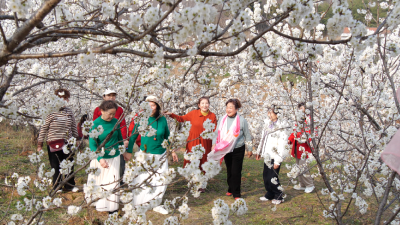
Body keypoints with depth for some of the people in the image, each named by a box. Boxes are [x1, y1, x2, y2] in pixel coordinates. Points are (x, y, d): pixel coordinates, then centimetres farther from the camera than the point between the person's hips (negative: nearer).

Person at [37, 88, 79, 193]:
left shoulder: (69, 112, 4)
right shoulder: (51, 113, -10)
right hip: (53, 144, -4)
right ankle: (57, 186, 22)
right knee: (56, 166, 7)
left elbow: (74, 127, 15)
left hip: (67, 143, 4)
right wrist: (40, 144, -4)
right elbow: (44, 129, -5)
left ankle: (69, 185, 25)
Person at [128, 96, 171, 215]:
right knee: (141, 180, 0)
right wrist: (129, 151, -3)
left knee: (161, 181, 9)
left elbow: (167, 136, 12)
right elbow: (133, 136, -1)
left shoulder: (162, 119, -1)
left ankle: (156, 204, 27)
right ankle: (137, 204, 18)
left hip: (160, 155, 3)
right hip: (145, 155, -3)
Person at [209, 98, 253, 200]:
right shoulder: (222, 119, 1)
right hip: (226, 150, 4)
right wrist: (214, 144, 0)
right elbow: (217, 133, 11)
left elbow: (247, 135, 1)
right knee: (229, 171, 13)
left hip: (238, 150, -3)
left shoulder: (241, 120, -8)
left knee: (236, 172, -5)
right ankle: (231, 189, 31)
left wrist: (250, 149, 6)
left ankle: (236, 194, 6)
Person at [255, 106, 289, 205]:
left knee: (272, 178, -5)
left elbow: (281, 146, -16)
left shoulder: (280, 128, -14)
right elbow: (263, 139, 21)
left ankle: (279, 196, 14)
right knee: (265, 176, 11)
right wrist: (259, 151, 24)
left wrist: (277, 161, -17)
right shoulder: (267, 124, 10)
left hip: (275, 156, -7)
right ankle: (270, 194, 28)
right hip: (267, 156, 7)